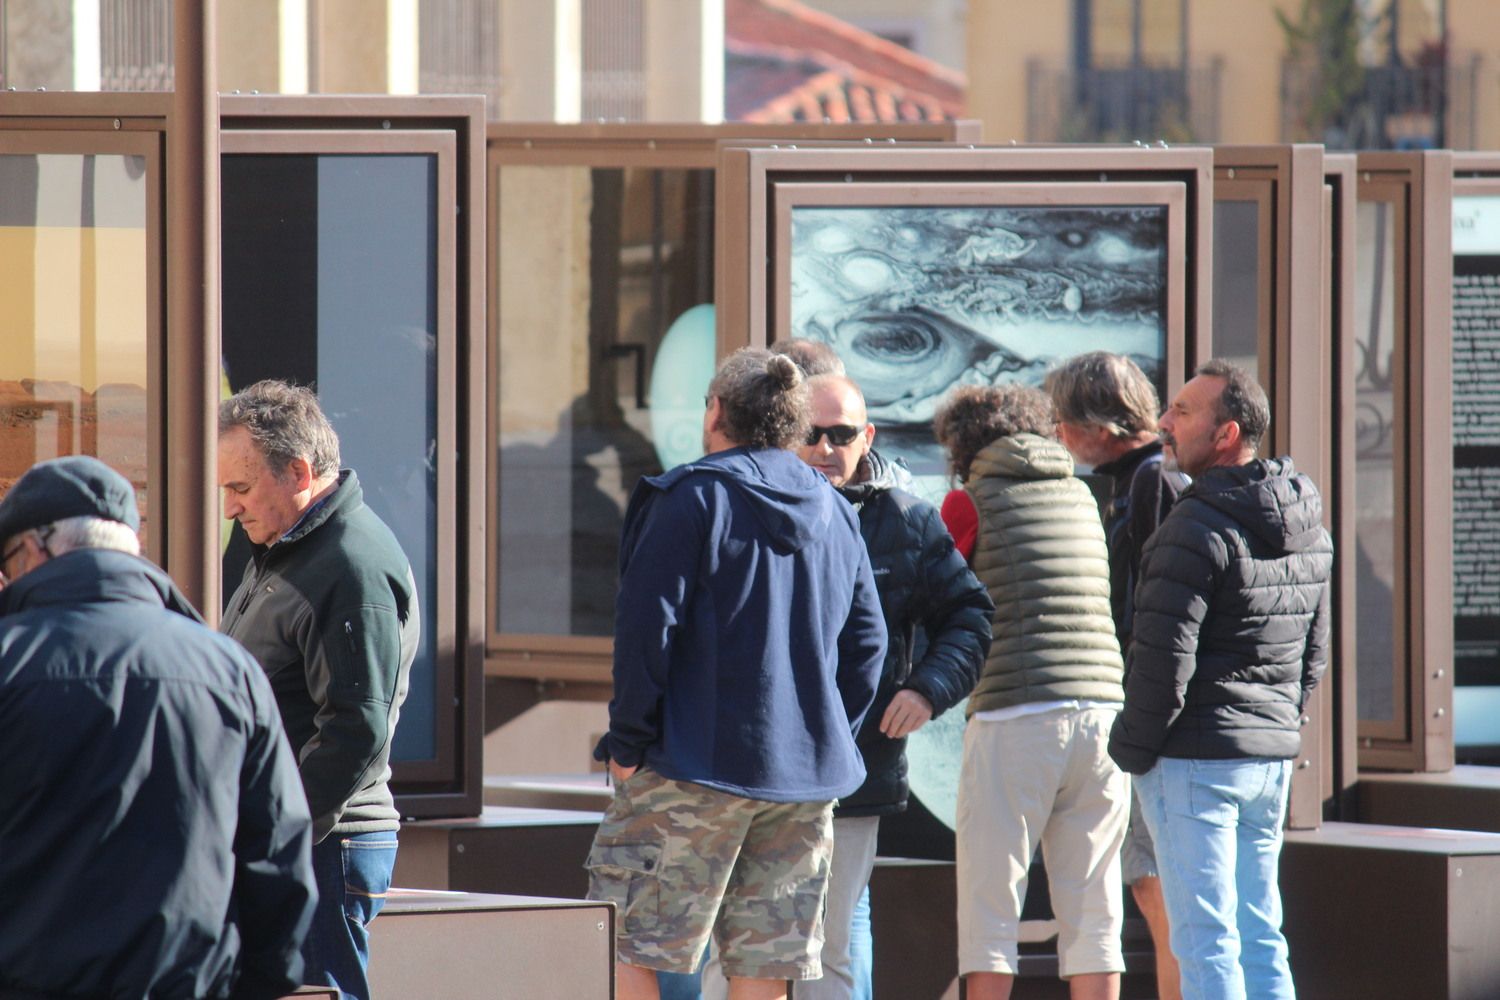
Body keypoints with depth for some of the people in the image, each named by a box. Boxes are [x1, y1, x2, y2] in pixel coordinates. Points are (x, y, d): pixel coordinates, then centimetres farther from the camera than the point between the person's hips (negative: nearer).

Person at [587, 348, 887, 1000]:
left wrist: (628, 742, -7)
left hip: (697, 768, -6)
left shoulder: (691, 498, -7)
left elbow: (647, 623, -13)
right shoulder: (834, 514, 13)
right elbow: (866, 643, 14)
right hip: (808, 775, 6)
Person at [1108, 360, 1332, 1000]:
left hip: (1196, 756, -8)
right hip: (1273, 755, 8)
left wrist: (1132, 749, -8)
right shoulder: (1311, 532, 11)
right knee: (1260, 937, 12)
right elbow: (1314, 651, 17)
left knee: (1205, 940, -6)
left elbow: (1166, 656, -19)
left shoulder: (1199, 529, -16)